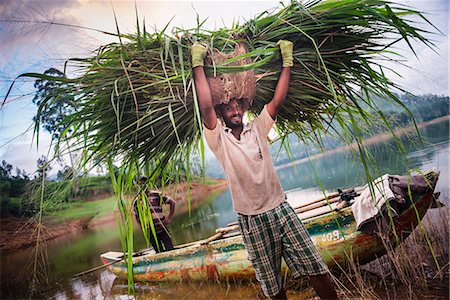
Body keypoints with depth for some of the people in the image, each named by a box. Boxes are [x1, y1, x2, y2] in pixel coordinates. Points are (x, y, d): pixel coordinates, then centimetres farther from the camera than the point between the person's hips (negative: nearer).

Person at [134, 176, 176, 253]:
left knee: (170, 250, -2)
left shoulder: (156, 194, -3)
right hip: (151, 232, 1)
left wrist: (169, 218, -5)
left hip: (162, 229, -1)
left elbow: (172, 202, 1)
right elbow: (137, 217, 16)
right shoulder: (137, 201, 2)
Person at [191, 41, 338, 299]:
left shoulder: (258, 128, 8)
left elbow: (278, 101, -2)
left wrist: (287, 62, -2)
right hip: (252, 220, -2)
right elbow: (206, 106, -16)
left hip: (281, 209, 2)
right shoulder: (219, 138, -2)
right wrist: (198, 64, -12)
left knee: (318, 272, 1)